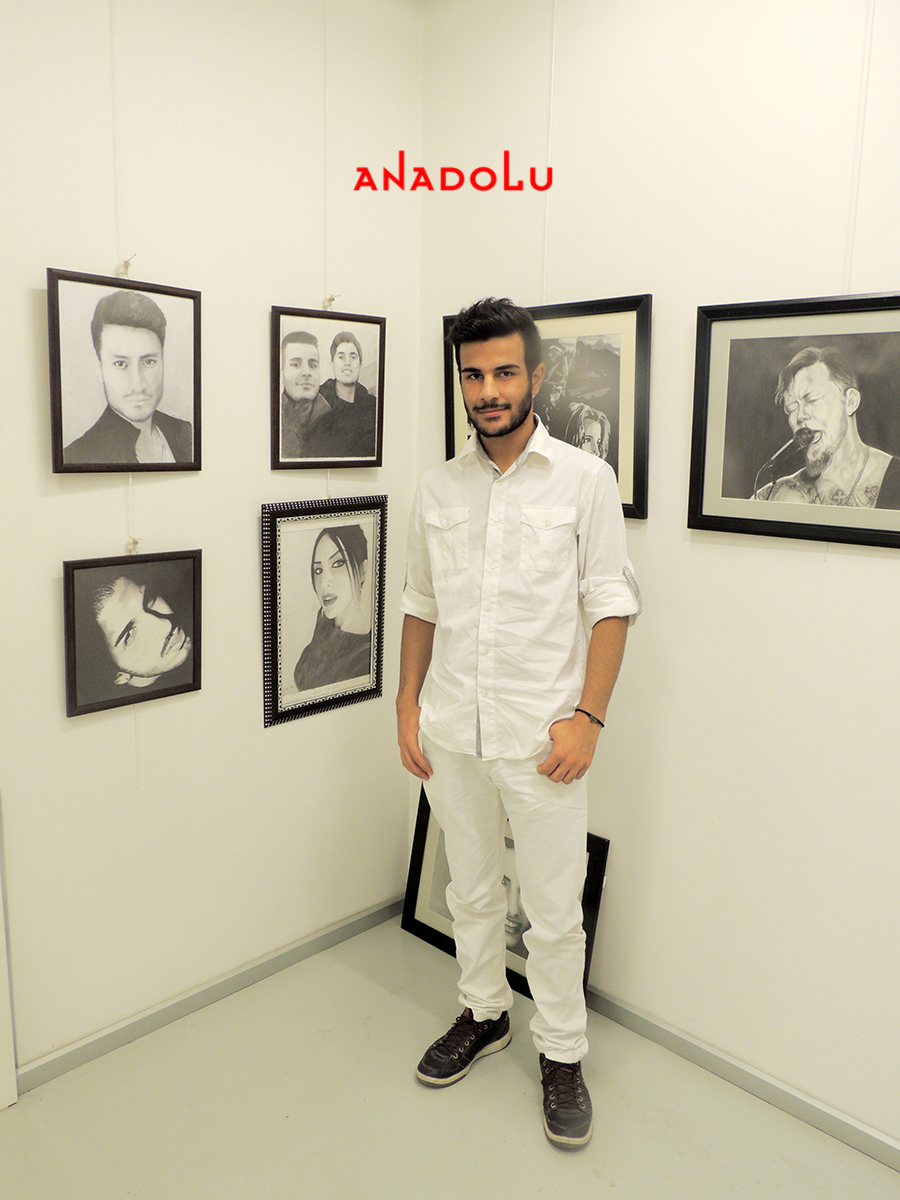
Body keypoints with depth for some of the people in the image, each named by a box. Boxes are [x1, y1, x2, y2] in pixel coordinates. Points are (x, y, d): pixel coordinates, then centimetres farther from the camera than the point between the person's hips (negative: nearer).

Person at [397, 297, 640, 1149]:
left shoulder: (585, 479, -5)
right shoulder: (436, 489, 6)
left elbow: (611, 604, -6)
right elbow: (421, 605, 12)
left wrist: (587, 716, -13)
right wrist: (407, 705, 6)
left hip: (540, 739, -3)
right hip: (450, 734, 4)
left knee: (554, 913, 8)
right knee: (470, 891, 20)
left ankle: (561, 1056, 30)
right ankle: (483, 1015, 42)